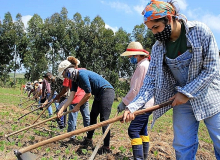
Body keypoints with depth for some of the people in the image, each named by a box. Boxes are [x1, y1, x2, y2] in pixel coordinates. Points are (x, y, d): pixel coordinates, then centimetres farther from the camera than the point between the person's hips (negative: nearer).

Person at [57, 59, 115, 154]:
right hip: (98, 95, 11)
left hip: (107, 92, -11)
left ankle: (106, 147, -9)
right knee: (93, 116, 16)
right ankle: (89, 140, 30)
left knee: (104, 119, -13)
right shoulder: (75, 79, 7)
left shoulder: (82, 74, -22)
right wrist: (62, 109, -6)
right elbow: (71, 96, 2)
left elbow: (88, 94, -20)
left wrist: (78, 106, -9)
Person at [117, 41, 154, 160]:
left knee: (133, 130, -11)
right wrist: (127, 102, 15)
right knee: (142, 130, 16)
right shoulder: (147, 64, 16)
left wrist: (124, 102, -10)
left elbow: (135, 89, -19)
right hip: (147, 104, 11)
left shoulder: (142, 66, -16)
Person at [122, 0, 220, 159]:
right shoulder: (157, 48, -3)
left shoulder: (200, 31, -13)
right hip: (182, 99, 3)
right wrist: (133, 106, -19)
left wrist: (186, 92, -16)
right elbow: (151, 81, -6)